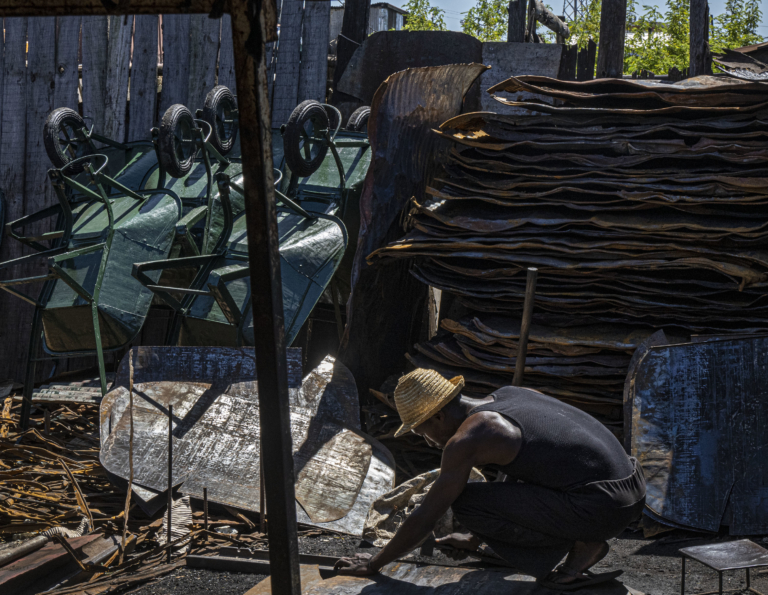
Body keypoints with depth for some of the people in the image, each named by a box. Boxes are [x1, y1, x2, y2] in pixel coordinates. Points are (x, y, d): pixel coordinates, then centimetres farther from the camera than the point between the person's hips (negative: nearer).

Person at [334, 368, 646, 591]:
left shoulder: (466, 439, -9)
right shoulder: (507, 395, 17)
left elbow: (424, 518, -3)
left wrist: (373, 564, 11)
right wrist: (474, 538, 43)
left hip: (600, 509, -9)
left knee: (464, 504, -5)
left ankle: (582, 544, -2)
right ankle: (584, 539, 15)